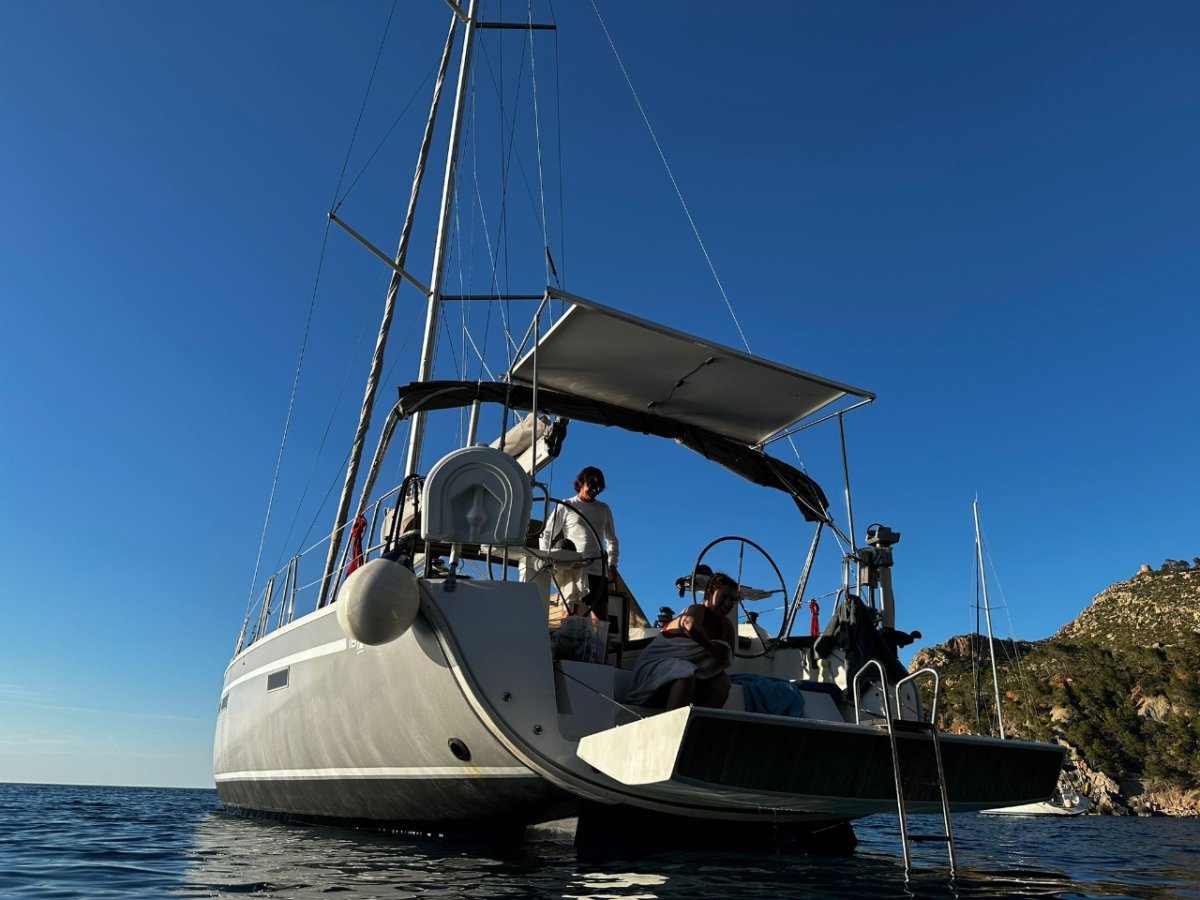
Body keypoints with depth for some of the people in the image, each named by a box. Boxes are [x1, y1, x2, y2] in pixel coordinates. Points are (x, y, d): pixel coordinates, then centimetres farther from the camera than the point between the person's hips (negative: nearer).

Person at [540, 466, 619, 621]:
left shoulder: (604, 509, 18)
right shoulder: (566, 507, 7)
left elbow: (612, 540, 26)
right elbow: (546, 535, 8)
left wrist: (612, 564, 11)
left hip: (598, 571, 4)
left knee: (601, 619, -3)